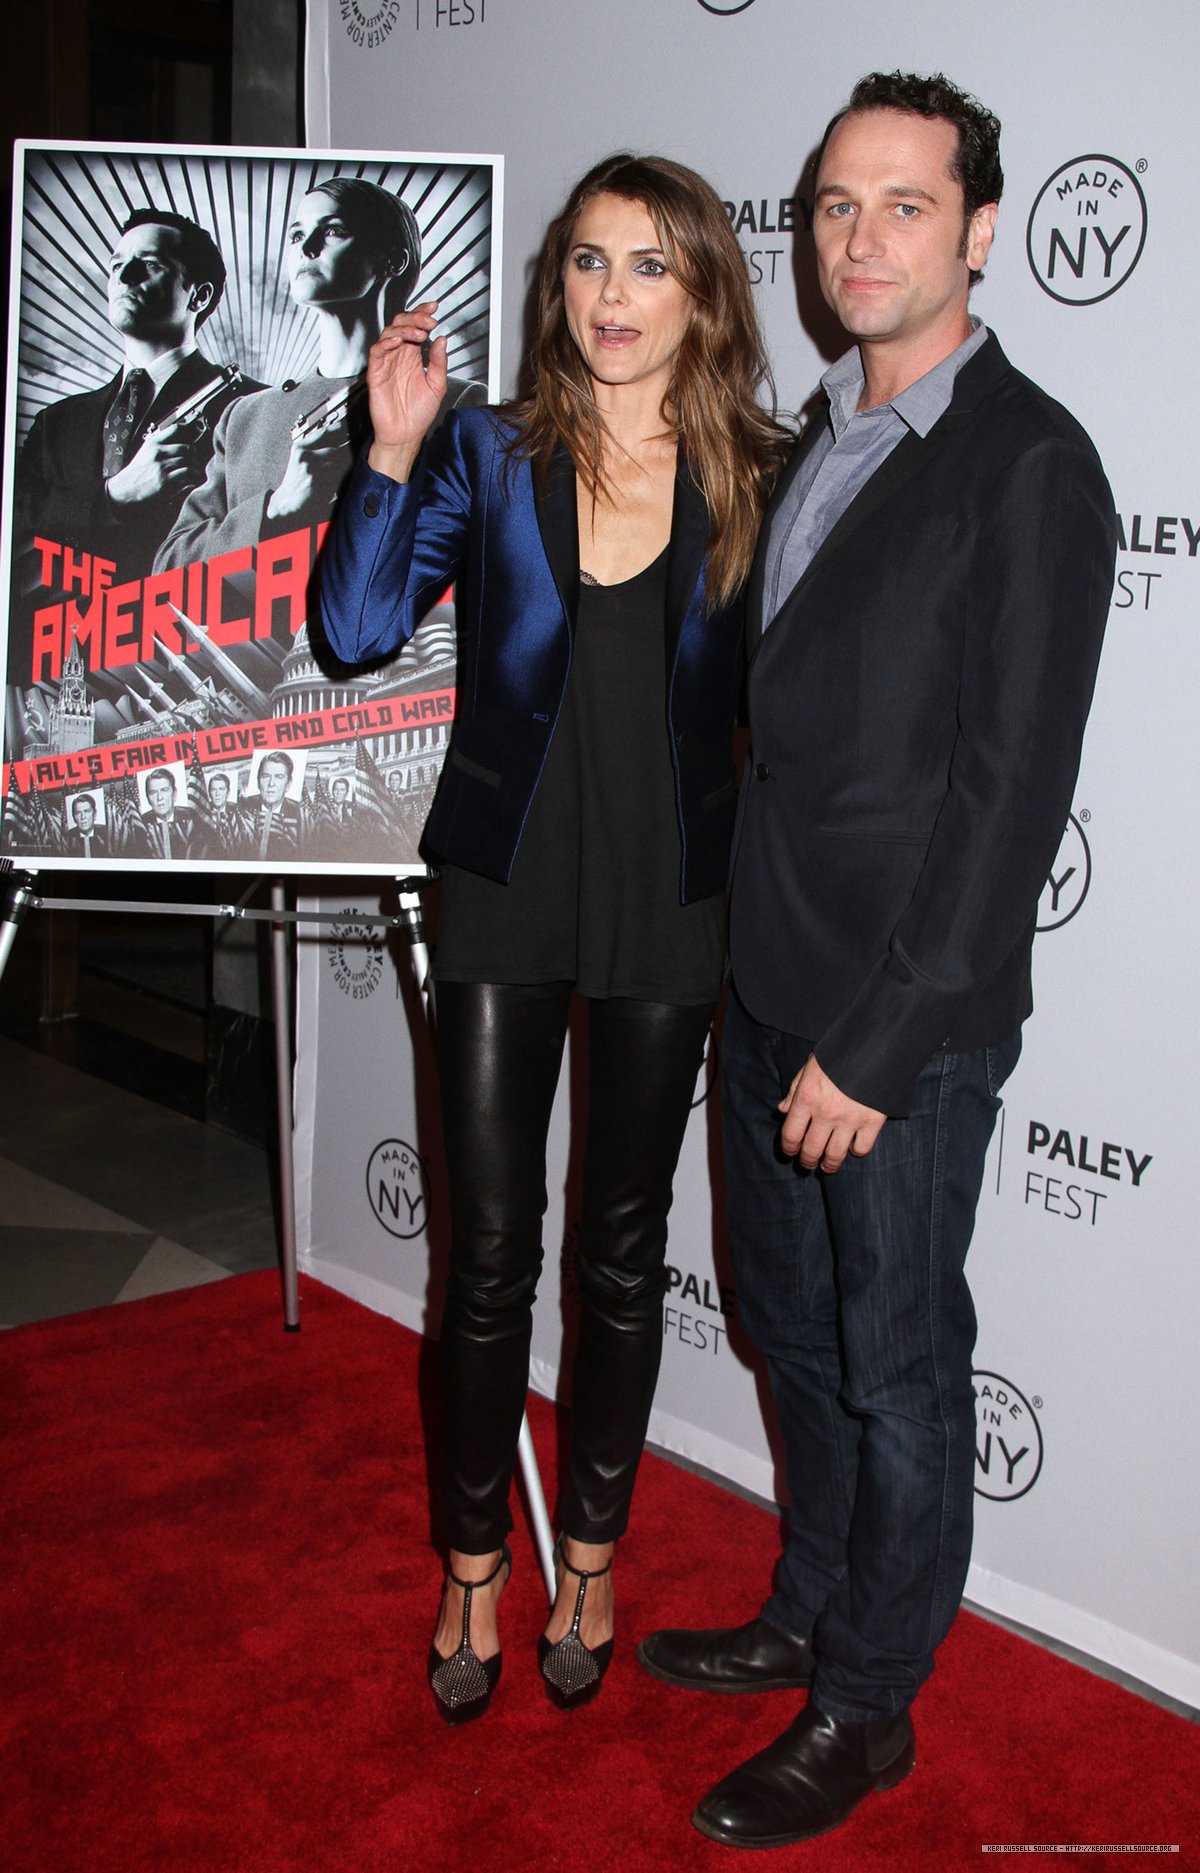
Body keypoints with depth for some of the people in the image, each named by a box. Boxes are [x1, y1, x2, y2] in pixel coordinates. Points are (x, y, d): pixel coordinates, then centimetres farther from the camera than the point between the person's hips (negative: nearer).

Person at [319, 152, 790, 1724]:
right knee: (491, 1247, 5)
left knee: (623, 1246, 12)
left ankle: (589, 1555, 31)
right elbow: (356, 631, -10)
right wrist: (393, 449, -17)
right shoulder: (488, 457, -2)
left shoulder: (752, 480, -1)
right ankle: (475, 1562, 26)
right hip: (507, 891, 0)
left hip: (669, 904, 1)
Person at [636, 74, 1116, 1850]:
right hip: (769, 981, 8)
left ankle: (868, 1706, 28)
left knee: (898, 1366, 8)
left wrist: (874, 1042, -18)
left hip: (912, 1018, -7)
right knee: (797, 1328, 20)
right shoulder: (820, 442, 12)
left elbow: (1015, 788, -18)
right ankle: (808, 1617, 41)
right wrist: (775, 998, 10)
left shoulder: (1031, 465, -13)